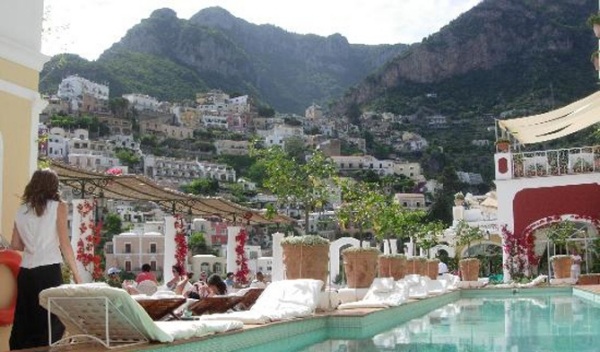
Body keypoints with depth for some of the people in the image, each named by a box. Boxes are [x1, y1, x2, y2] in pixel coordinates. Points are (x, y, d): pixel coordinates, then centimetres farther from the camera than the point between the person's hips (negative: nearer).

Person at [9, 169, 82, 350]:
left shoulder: (22, 210, 12)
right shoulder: (58, 206, 0)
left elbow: (15, 245, 13)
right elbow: (65, 244, -5)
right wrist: (76, 274, -1)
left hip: (25, 272, 5)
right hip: (49, 271, -4)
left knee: (24, 324, 9)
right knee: (52, 323, 2)